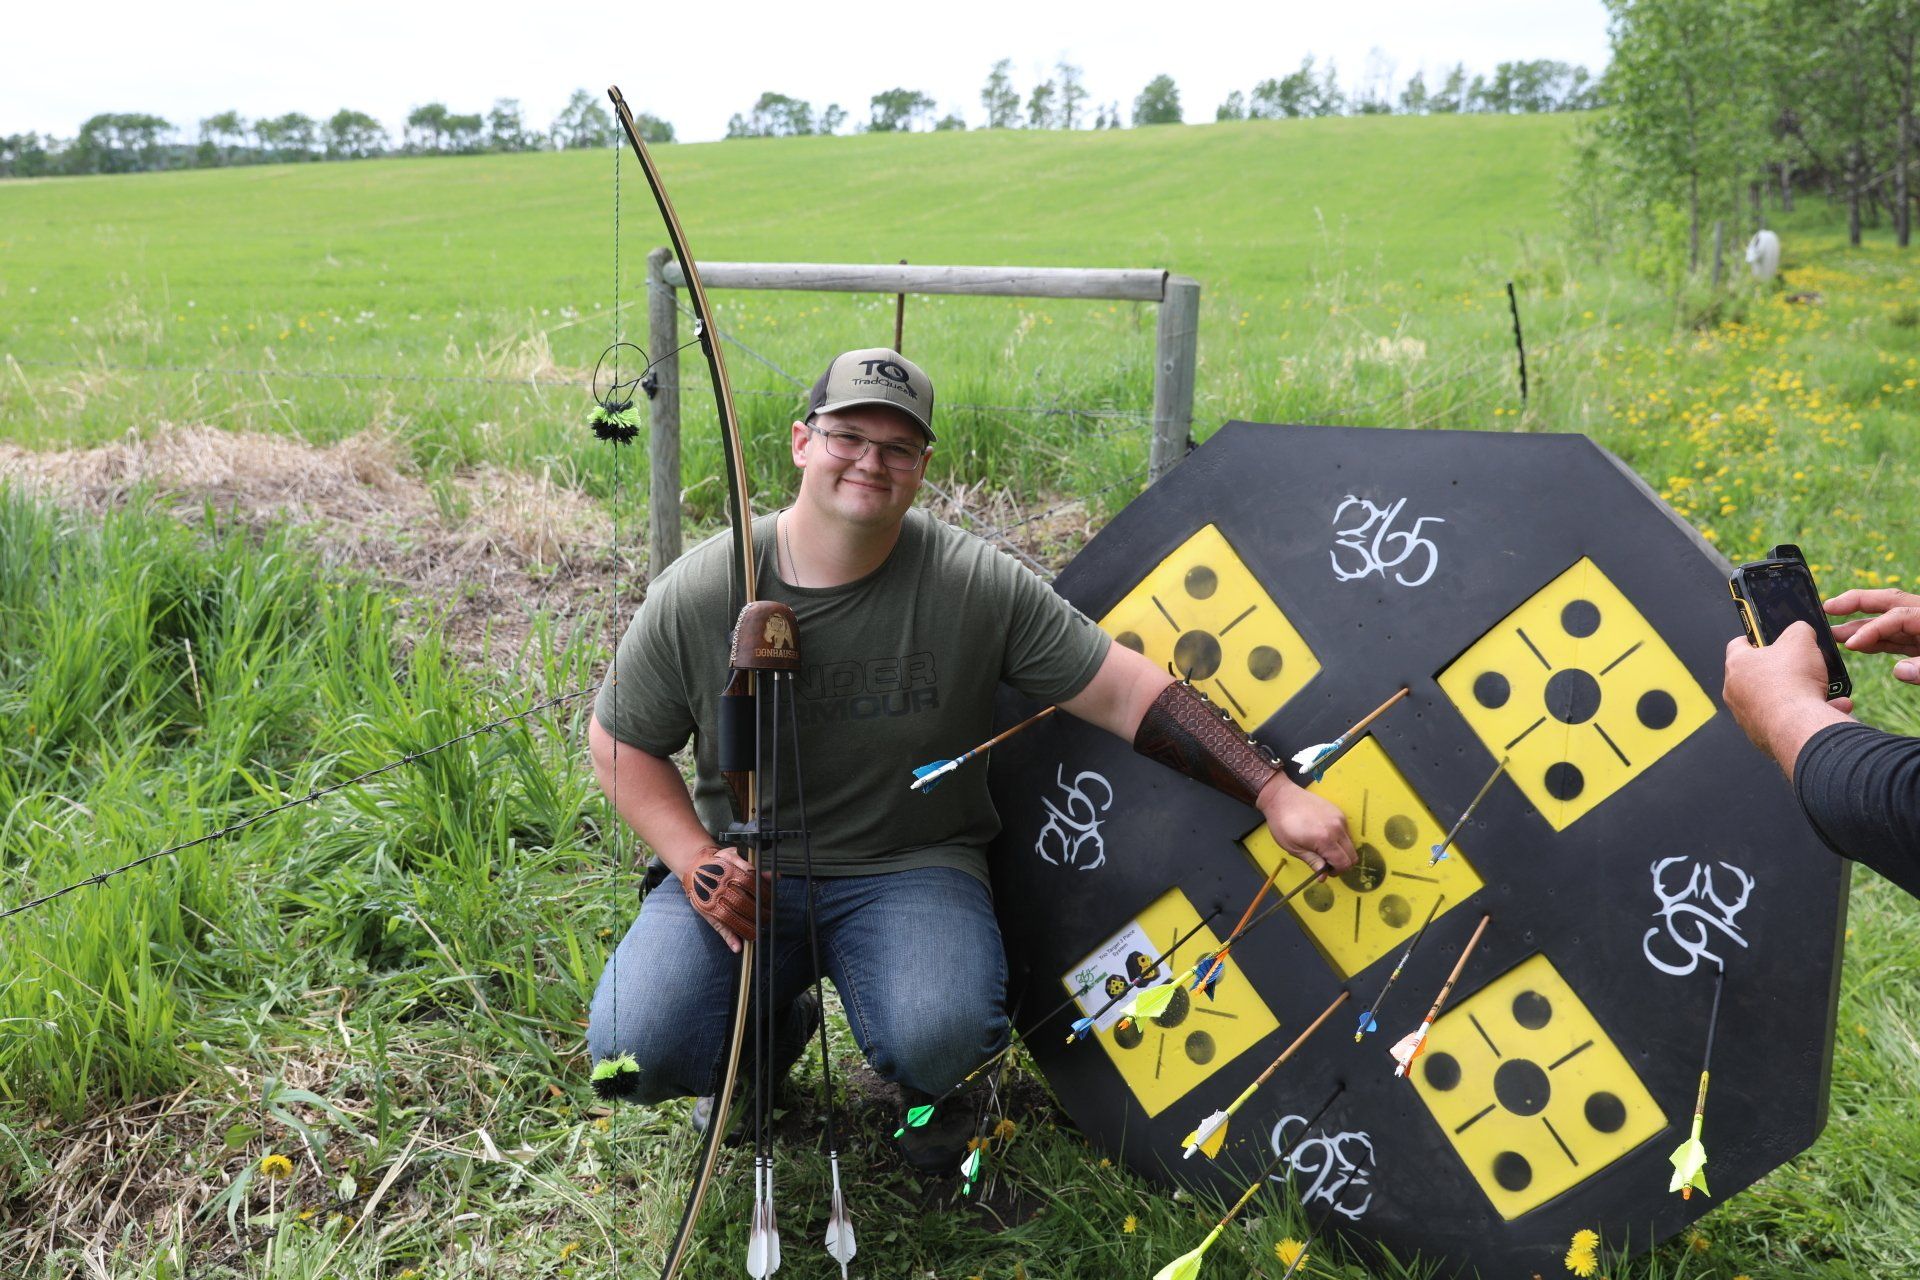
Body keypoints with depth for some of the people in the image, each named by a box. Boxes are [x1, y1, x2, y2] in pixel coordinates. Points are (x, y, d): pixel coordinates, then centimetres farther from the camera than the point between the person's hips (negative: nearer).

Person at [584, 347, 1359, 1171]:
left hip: (912, 868, -1)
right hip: (743, 870, 2)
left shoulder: (978, 587, -11)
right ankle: (773, 1028, 19)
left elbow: (1125, 692, -9)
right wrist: (696, 861, -11)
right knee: (633, 1052, -20)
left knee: (940, 1039, -31)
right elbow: (622, 741, 3)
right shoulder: (699, 594, -9)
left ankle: (922, 1087, 12)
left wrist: (1273, 793, -14)